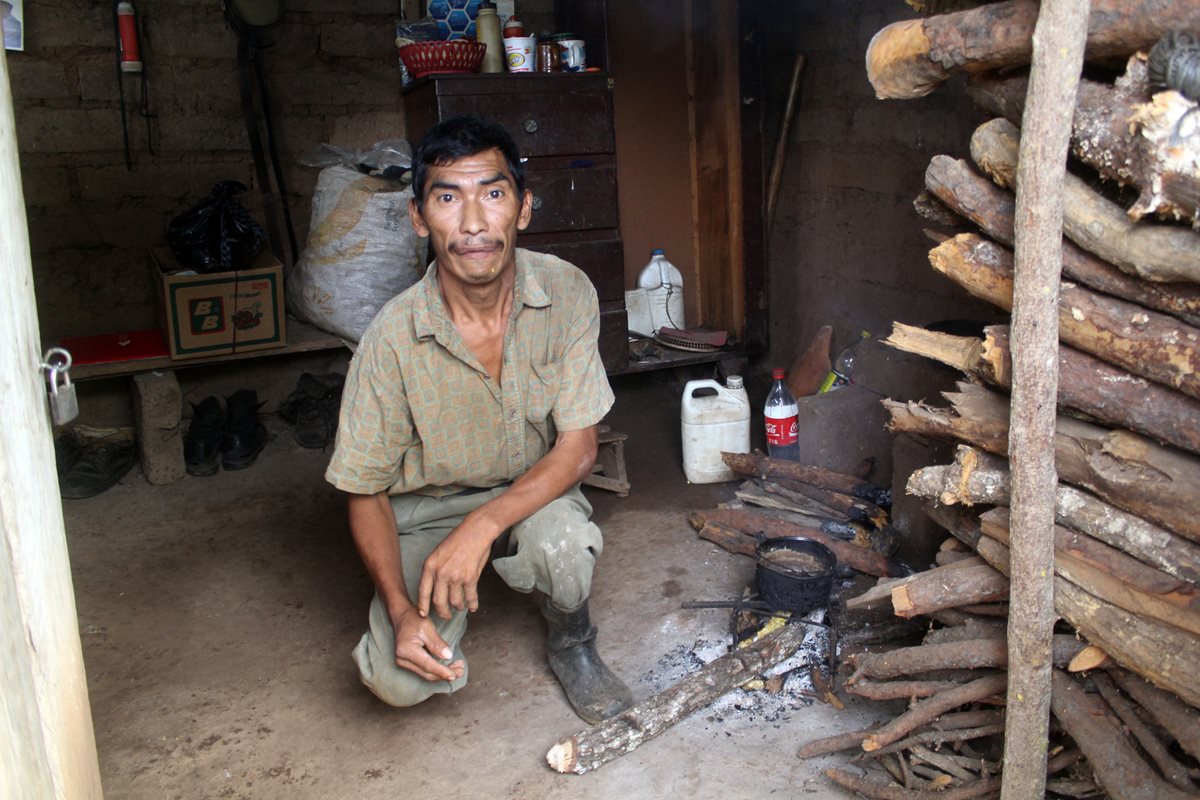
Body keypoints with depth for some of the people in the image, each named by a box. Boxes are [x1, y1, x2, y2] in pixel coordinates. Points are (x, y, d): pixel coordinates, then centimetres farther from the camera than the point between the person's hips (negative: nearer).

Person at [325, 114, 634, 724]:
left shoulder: (566, 293, -19)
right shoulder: (394, 336, -23)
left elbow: (578, 447, -17)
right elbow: (365, 492, -12)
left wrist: (482, 526, -32)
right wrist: (401, 607, -27)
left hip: (533, 490, 1)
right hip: (425, 507, 0)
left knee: (564, 543, -35)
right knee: (402, 680, -20)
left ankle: (572, 645, 2)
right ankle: (443, 604, 17)